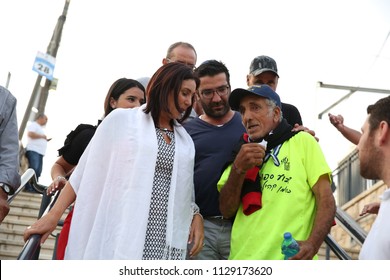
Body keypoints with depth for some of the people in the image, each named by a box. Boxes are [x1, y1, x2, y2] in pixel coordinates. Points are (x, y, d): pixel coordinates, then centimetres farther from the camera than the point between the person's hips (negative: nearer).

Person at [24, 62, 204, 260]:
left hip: (165, 241, 4)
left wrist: (196, 215, 3)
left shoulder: (185, 139, 16)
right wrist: (54, 215, -1)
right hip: (120, 235, -3)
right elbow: (86, 172, 3)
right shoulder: (121, 120, 4)